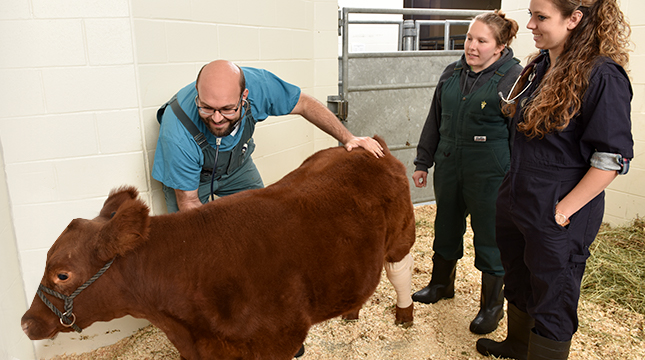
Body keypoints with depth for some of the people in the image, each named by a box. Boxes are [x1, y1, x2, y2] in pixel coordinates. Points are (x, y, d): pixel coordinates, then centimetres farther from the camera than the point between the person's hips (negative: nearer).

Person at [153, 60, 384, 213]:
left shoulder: (258, 85, -34)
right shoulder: (178, 134, -41)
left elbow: (304, 104, -15)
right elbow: (188, 202, -28)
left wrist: (347, 138, -19)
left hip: (237, 165, 3)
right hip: (184, 173, -3)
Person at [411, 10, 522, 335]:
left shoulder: (514, 77, -10)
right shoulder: (452, 74, 7)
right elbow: (434, 121, 15)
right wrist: (423, 162, 15)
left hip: (489, 175, -6)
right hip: (448, 168, 6)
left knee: (490, 238, 5)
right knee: (446, 228, 19)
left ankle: (492, 305, 25)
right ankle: (441, 284, 41)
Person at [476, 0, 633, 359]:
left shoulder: (603, 77, -19)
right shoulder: (540, 66, 5)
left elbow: (613, 158, -20)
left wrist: (564, 209, -19)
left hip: (557, 216, -8)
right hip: (517, 202, 8)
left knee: (552, 298, 10)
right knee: (518, 280, 25)